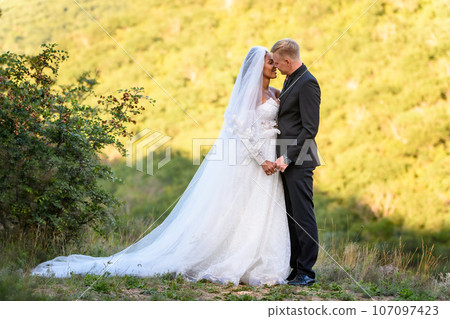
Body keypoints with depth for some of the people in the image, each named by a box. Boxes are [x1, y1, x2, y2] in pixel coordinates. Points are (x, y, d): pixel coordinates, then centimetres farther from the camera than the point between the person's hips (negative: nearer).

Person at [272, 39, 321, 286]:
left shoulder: (307, 83, -13)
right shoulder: (290, 81, 17)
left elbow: (310, 128, -18)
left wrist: (288, 157, -20)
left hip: (298, 162, -10)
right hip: (286, 160, 10)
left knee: (303, 217, -4)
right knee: (290, 217, 11)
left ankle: (306, 273, 2)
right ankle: (295, 268, 18)